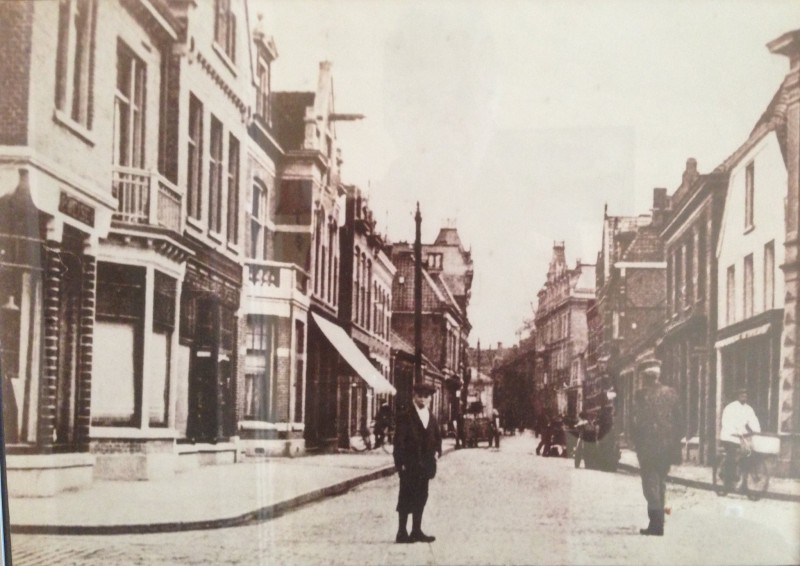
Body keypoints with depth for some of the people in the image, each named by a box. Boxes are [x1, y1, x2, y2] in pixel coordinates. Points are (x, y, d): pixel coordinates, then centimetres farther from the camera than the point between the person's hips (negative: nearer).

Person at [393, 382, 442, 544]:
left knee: (421, 498, 10)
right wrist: (400, 463, -15)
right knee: (406, 499, -3)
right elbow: (399, 441, -10)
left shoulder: (431, 418, 13)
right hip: (409, 466, -6)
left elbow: (437, 437, 25)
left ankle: (416, 531, 17)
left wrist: (437, 451, 8)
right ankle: (402, 533, 2)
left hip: (425, 465, 6)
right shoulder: (405, 417, -7)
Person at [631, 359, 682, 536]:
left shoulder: (641, 395, -9)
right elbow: (678, 420, 7)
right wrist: (676, 446, 13)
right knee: (660, 483, 17)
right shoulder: (671, 393, 5)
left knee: (650, 484, -1)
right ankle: (657, 522, 22)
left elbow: (637, 422, -12)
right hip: (667, 447, 5)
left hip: (648, 447, -5)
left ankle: (656, 523, -8)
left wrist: (638, 446, -4)